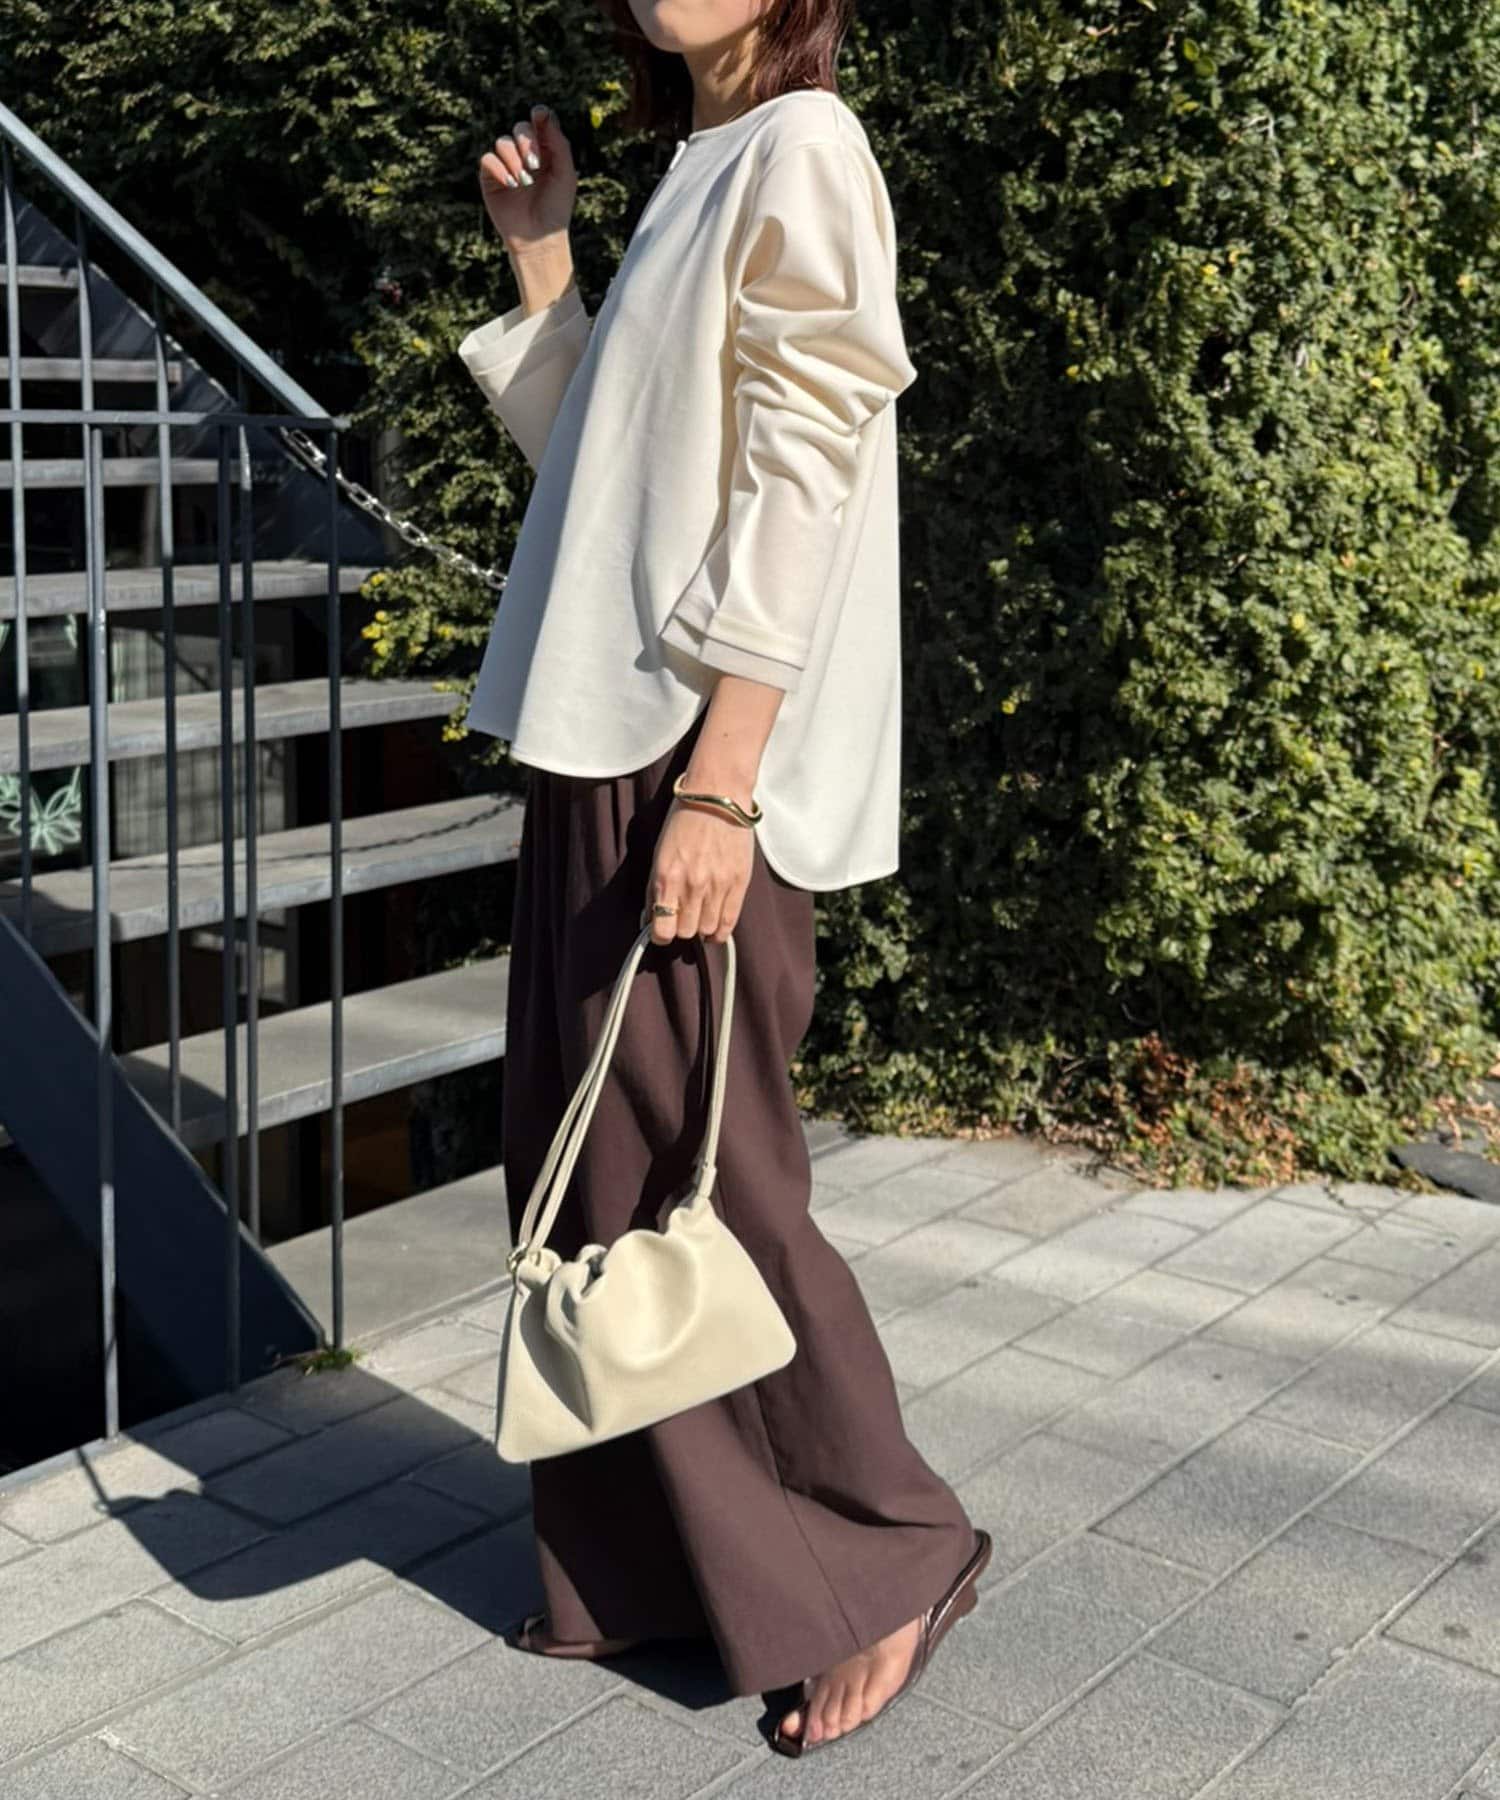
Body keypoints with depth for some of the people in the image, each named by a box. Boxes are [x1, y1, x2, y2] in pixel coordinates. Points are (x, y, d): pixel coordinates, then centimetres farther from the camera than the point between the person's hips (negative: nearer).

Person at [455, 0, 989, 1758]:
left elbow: (798, 486, -16)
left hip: (699, 772, -9)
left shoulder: (800, 146, -7)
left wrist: (717, 788, -22)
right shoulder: (696, 168, 19)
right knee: (586, 1174, 11)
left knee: (690, 1179, -3)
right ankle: (647, 1563, 25)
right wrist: (536, 251, 15)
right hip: (604, 751, 9)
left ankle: (891, 1559, 15)